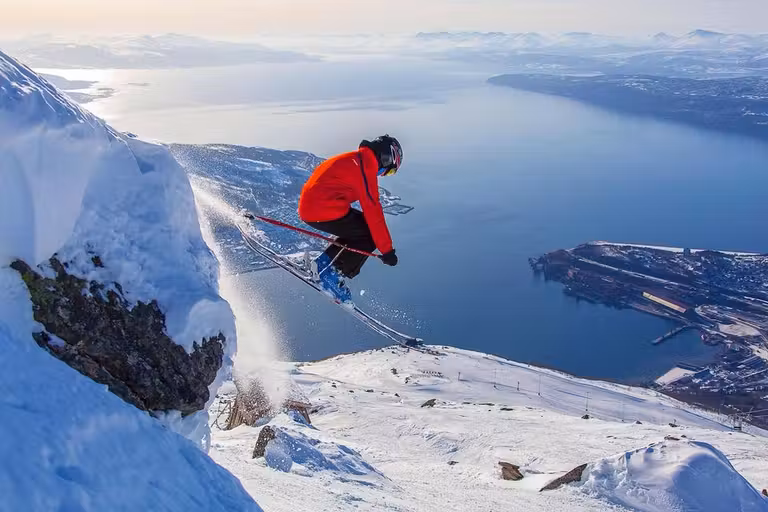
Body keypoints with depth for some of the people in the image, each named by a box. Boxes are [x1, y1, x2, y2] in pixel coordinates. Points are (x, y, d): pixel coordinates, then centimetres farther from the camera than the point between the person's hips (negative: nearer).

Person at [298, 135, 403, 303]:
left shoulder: (353, 158, 18)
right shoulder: (365, 167, -12)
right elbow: (373, 211, -15)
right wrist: (387, 250, -12)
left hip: (308, 206, 10)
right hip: (325, 211, -10)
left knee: (357, 229, 22)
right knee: (370, 237, -2)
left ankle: (324, 262, 15)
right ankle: (333, 275, -2)